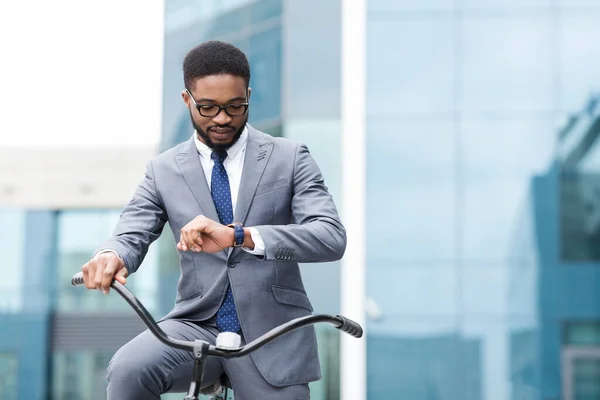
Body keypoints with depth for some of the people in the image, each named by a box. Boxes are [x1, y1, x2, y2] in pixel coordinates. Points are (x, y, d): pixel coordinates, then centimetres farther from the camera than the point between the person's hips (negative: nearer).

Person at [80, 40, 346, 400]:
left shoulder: (290, 158, 0)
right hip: (197, 324, 1)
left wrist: (238, 235, -29)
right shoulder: (164, 170, 7)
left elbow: (332, 238, -13)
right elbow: (131, 234, -2)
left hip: (272, 332, -1)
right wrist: (111, 256, -30)